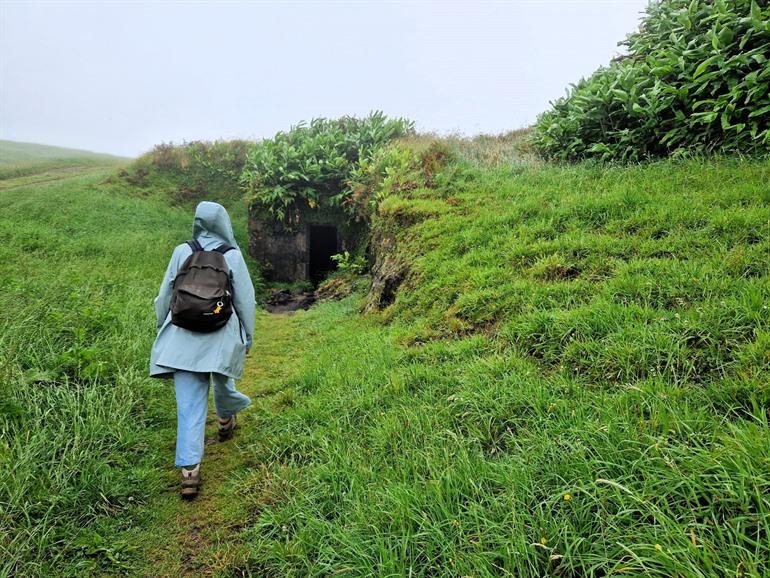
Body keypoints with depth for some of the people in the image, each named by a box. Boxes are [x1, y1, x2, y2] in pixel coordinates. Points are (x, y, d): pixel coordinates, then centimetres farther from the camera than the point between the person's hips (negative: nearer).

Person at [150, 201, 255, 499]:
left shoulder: (181, 252, -2)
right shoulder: (232, 256, -6)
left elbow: (164, 296, 6)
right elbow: (245, 301, -1)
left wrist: (162, 329, 21)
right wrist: (248, 337, 12)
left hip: (183, 339, 1)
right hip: (221, 339, -1)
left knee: (189, 406, 2)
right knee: (222, 384, 27)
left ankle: (190, 472, -1)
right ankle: (226, 423, 53)